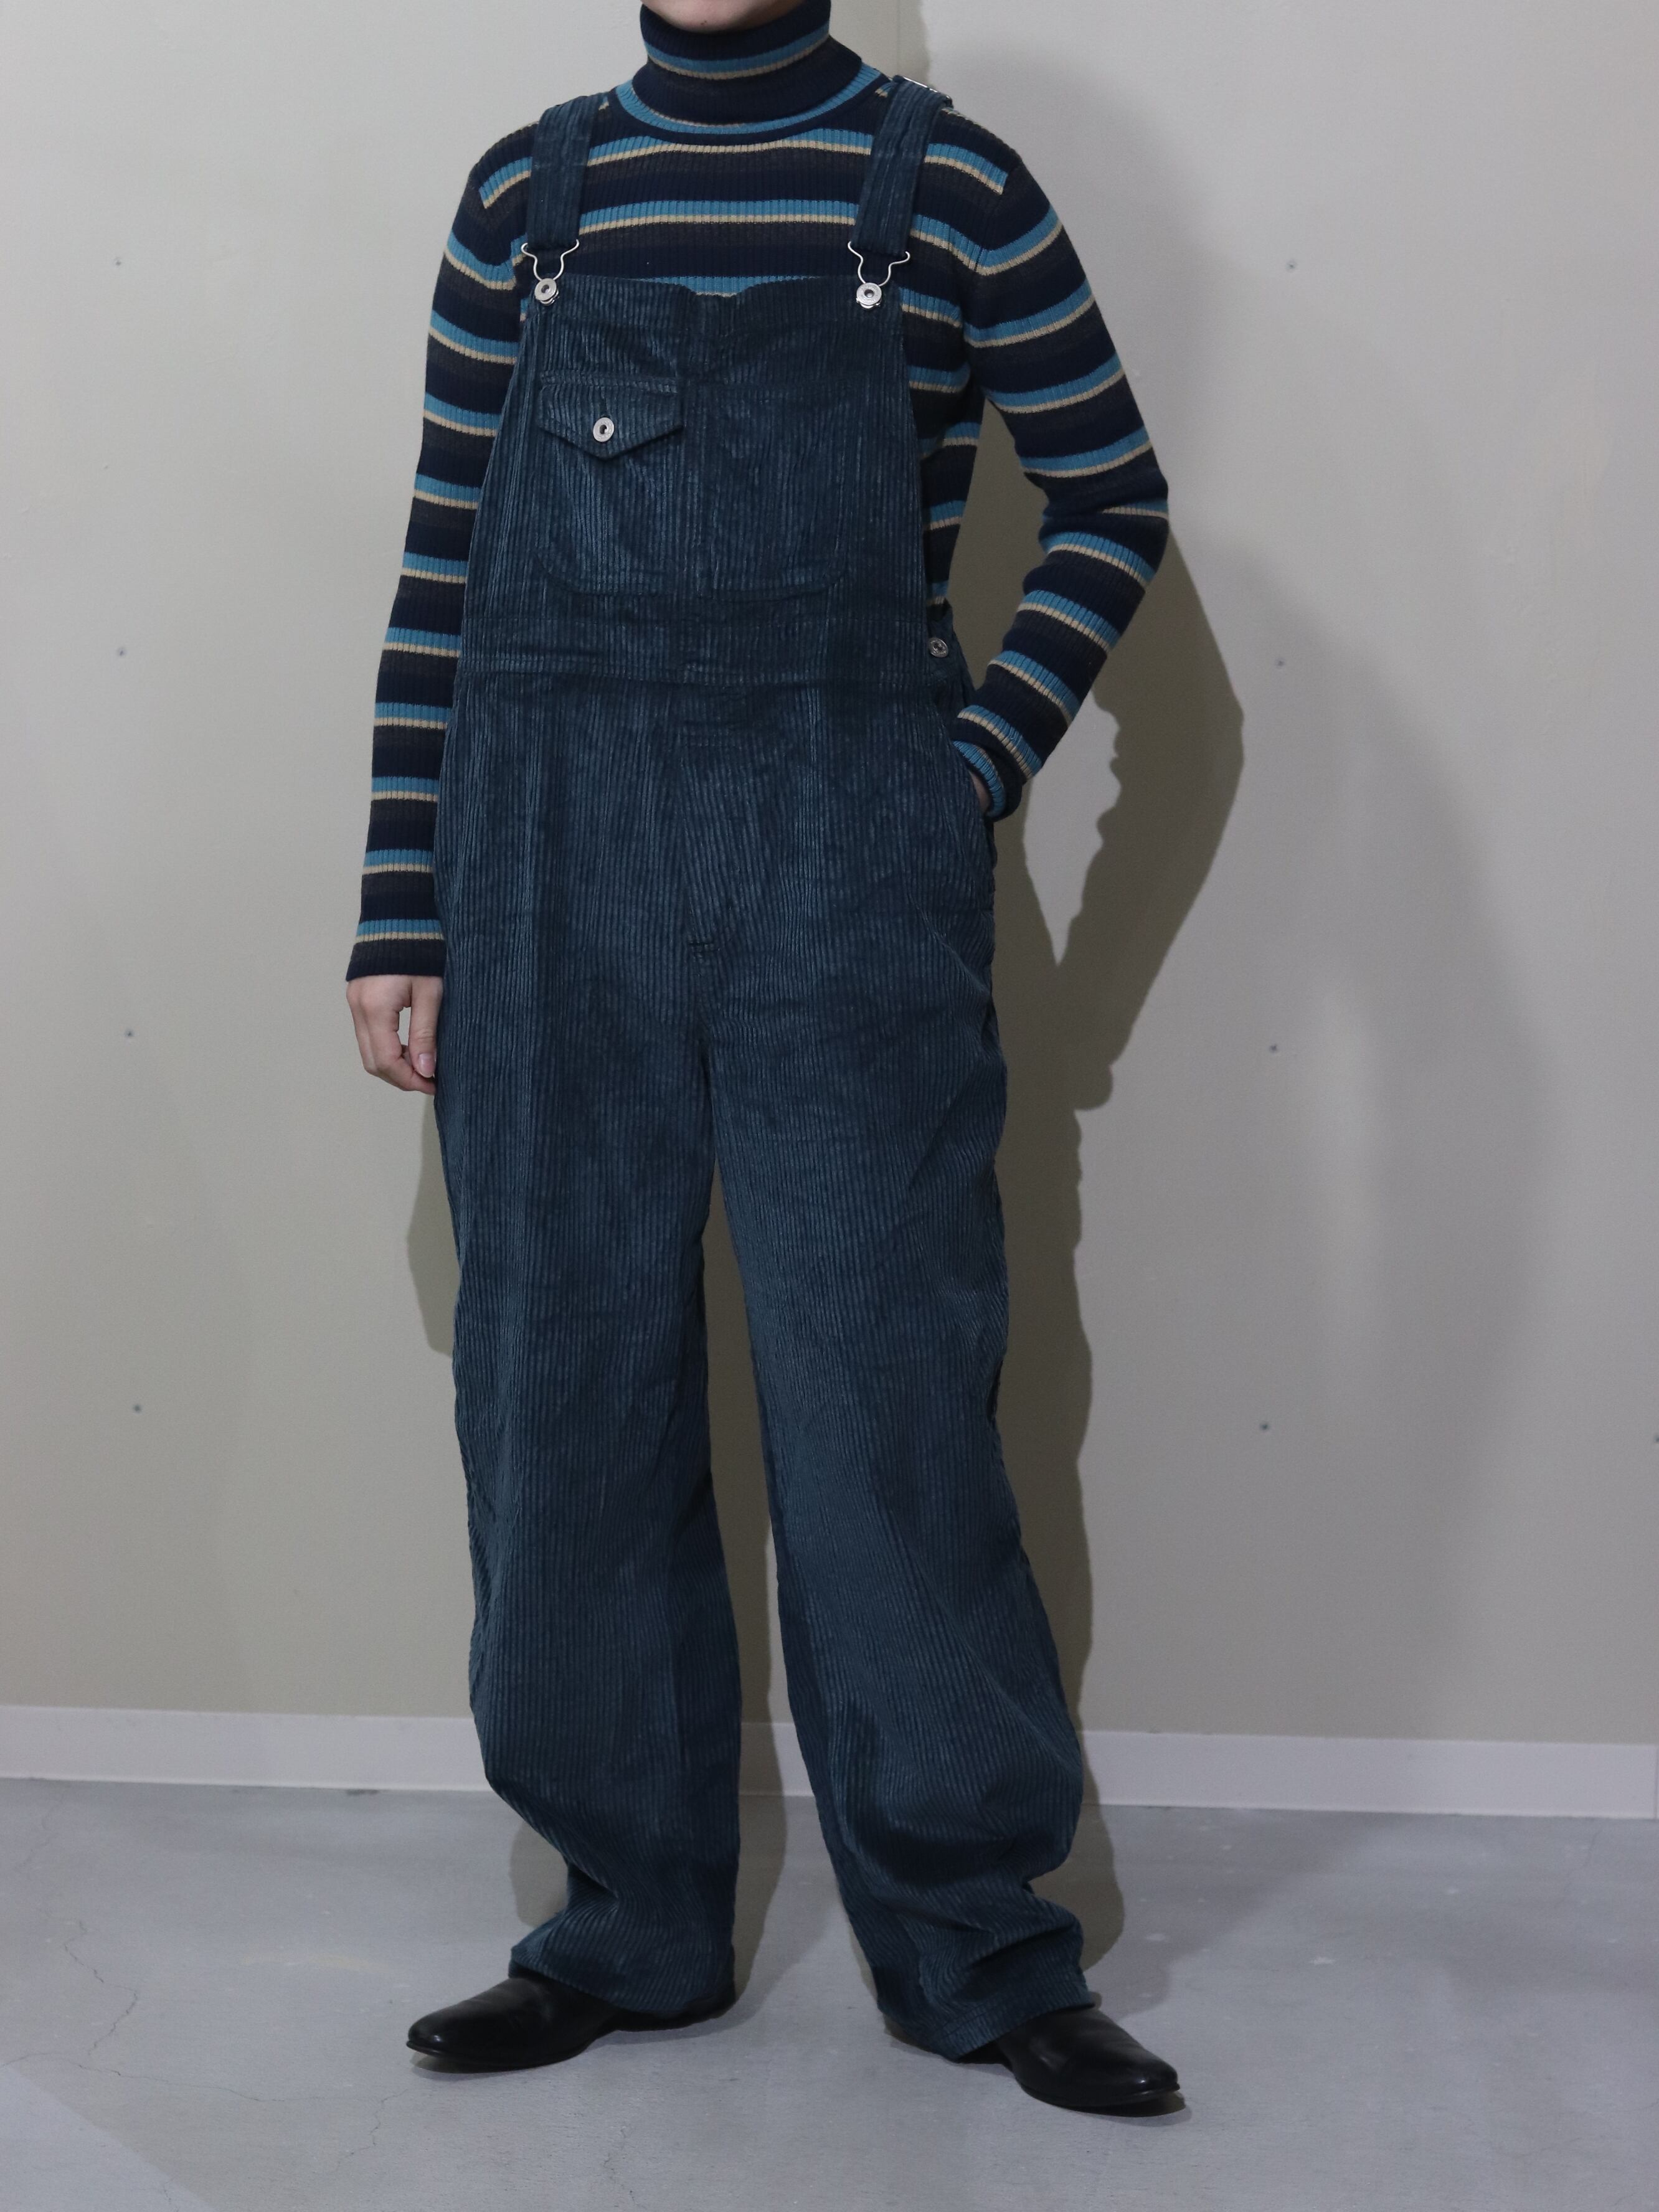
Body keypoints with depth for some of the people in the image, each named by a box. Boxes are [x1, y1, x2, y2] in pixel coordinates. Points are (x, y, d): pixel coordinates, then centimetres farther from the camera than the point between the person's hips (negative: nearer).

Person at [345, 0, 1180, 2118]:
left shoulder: (938, 180, 3)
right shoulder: (529, 195, 9)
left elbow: (1112, 498, 10)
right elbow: (444, 570, 9)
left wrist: (978, 771, -1)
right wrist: (402, 913, 6)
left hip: (848, 870, -2)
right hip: (549, 860, 3)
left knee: (884, 1383, 0)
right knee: (565, 1387, 7)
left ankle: (974, 1943, 15)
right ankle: (633, 1923, 22)